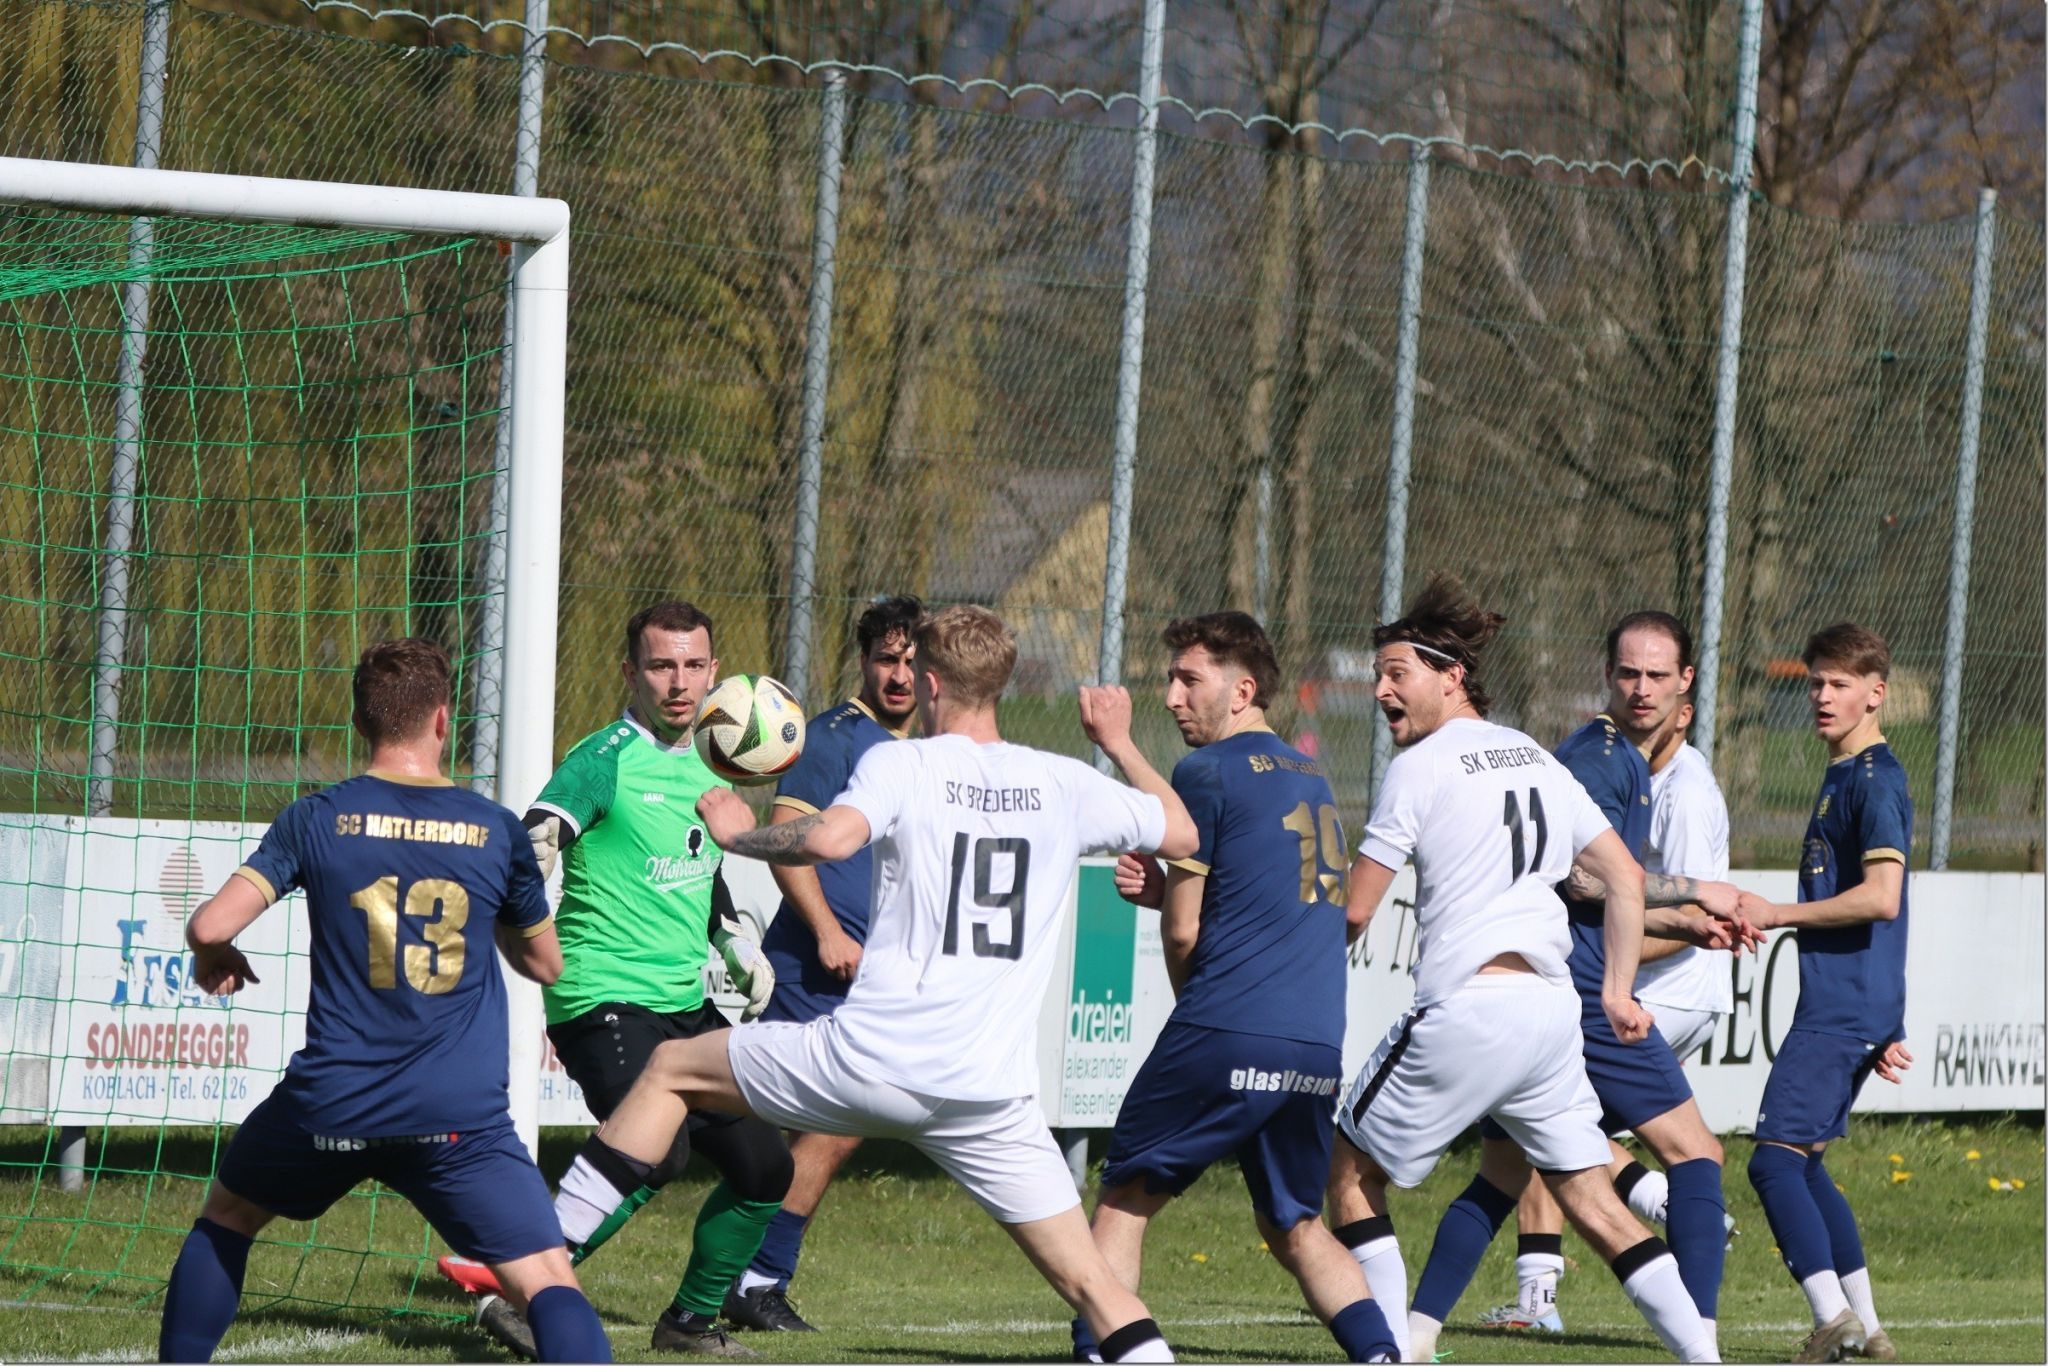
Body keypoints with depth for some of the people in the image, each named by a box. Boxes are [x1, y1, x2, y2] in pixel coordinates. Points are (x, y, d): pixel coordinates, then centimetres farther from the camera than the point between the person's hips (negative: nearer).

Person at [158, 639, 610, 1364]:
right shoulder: (496, 830, 3)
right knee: (548, 1281, -4)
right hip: (461, 1115, -1)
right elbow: (545, 962, 17)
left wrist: (213, 960, 16)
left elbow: (212, 925, -7)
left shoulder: (317, 818, 0)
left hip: (331, 1102, 1)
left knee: (226, 1216, 28)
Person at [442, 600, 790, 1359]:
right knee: (657, 1150, -29)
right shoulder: (607, 760, -9)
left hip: (686, 1005, 8)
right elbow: (530, 847, -21)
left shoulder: (707, 768, 15)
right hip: (605, 1000, -8)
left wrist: (738, 944, 22)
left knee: (763, 1167, 8)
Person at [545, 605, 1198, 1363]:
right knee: (1091, 1283, 7)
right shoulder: (1064, 785, 9)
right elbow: (1180, 832, 22)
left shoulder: (901, 765, -3)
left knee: (671, 1069, 18)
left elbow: (829, 838, -22)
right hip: (992, 1094, 3)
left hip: (872, 1059, -3)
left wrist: (736, 834, -3)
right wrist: (1119, 745, 37)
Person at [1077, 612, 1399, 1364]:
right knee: (1295, 1226, 19)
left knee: (1126, 1199, 6)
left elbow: (1183, 932, -1)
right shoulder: (1312, 778, 19)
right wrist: (1164, 889, 18)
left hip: (1227, 1031, -7)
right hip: (1318, 1044, 7)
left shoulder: (1207, 771, -2)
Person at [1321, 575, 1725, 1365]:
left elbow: (1353, 911, -4)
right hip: (1552, 1005, 7)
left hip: (1468, 1007, -7)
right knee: (1590, 1199, 10)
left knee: (1350, 1170, 7)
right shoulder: (1535, 759, 17)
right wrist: (1617, 993, 19)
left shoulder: (1421, 766, -3)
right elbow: (1624, 878, 18)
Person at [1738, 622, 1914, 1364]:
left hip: (1844, 1011, -10)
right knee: (1802, 1163, 15)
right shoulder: (1842, 776, 19)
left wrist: (1777, 914, -14)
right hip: (1834, 1004, 10)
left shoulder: (1875, 780, -12)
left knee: (1776, 1157, -14)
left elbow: (1880, 897, -23)